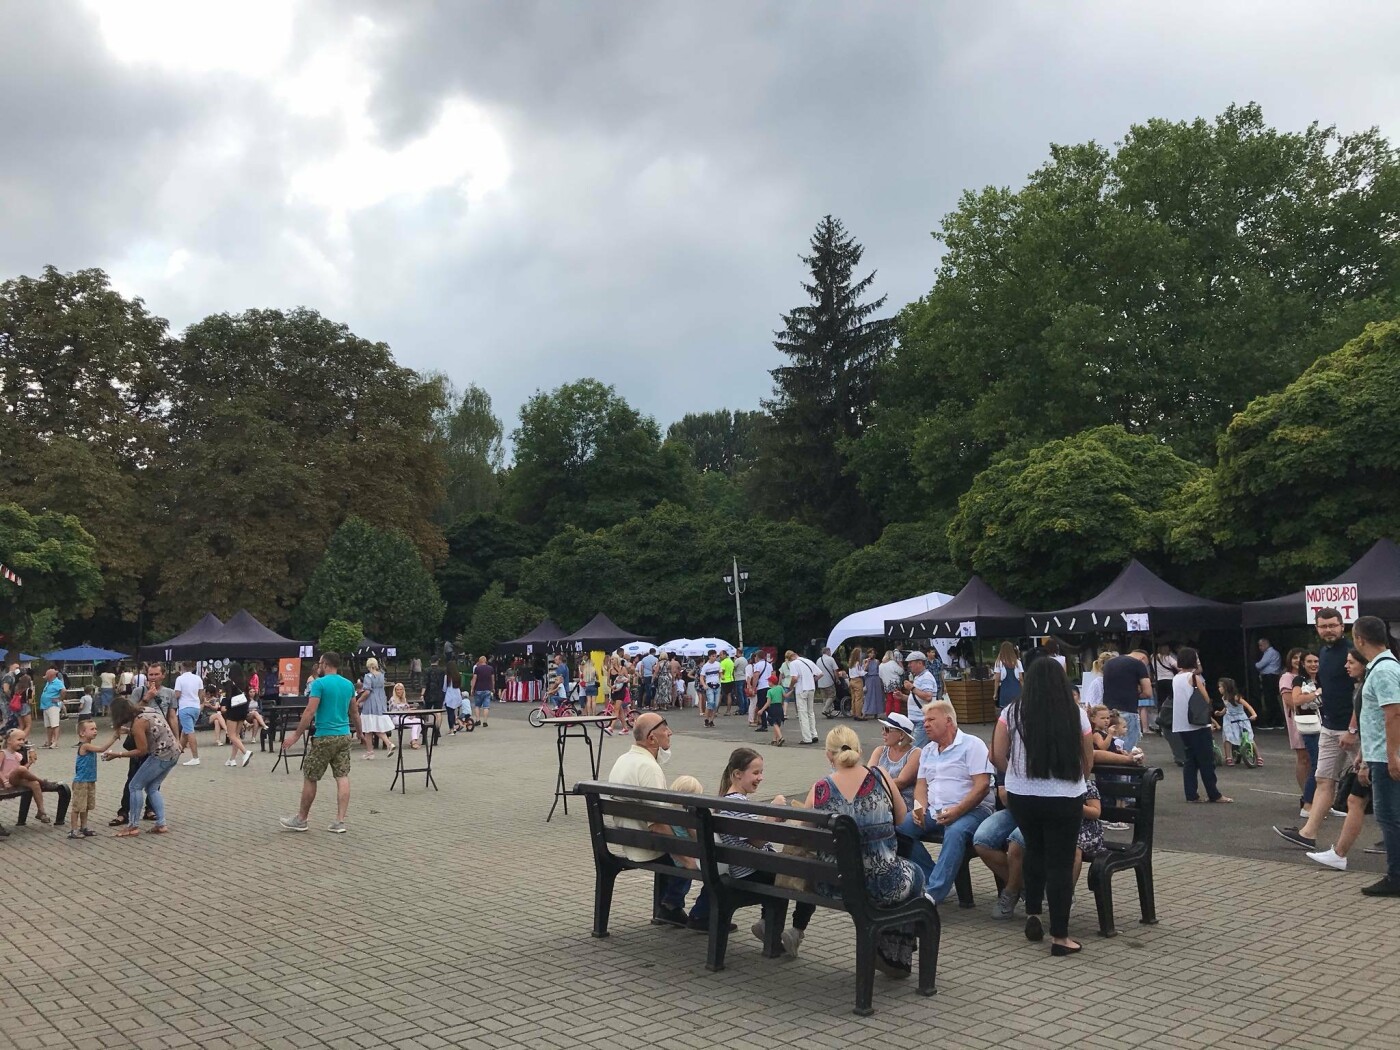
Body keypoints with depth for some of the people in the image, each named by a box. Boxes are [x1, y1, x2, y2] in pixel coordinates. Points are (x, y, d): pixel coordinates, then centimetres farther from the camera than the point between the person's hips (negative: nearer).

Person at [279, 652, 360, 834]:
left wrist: (296, 735, -11)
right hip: (344, 736, 6)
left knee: (310, 778, 7)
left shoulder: (320, 683, -10)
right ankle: (340, 821, 0)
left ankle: (301, 820, 17)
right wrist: (359, 731, 30)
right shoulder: (349, 684, 9)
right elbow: (355, 712, 16)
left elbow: (310, 712, -15)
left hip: (324, 737, -6)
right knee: (342, 777, 3)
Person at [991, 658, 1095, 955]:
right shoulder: (1077, 714, -3)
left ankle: (1032, 915, 28)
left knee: (1034, 850, 24)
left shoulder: (1012, 713, -2)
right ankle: (1059, 936, 10)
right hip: (1066, 799, -2)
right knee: (1061, 862, 6)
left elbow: (997, 757, 0)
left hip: (1021, 796, 2)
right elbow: (1088, 764, 6)